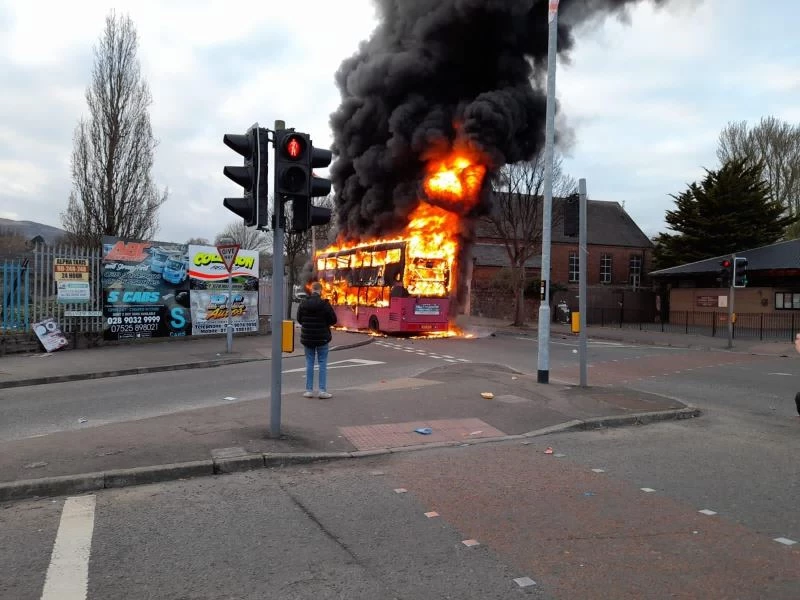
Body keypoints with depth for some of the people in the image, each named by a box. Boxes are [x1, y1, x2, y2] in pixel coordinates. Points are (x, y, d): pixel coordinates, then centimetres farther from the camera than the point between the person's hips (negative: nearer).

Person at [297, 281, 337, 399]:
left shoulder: (303, 304, -5)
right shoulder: (324, 304, -13)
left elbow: (299, 319, 3)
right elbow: (333, 320, -8)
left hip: (307, 337, 2)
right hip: (322, 338, -2)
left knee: (309, 363, 10)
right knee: (322, 364, 5)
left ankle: (309, 390, 10)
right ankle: (323, 390, 4)